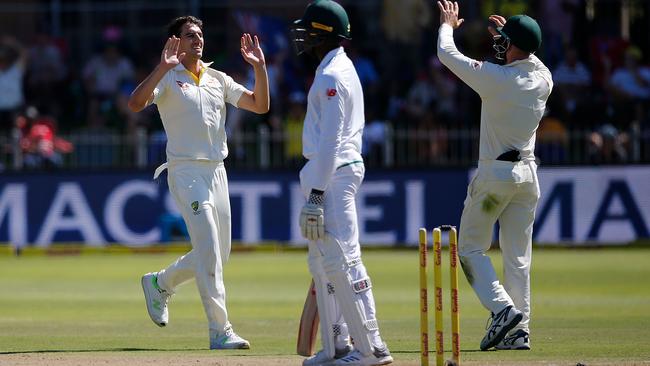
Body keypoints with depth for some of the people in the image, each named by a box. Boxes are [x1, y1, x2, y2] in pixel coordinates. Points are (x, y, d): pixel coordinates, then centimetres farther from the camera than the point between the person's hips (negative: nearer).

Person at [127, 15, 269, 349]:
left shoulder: (218, 80, 14)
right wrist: (163, 68, -28)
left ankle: (159, 283, 32)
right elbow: (136, 103, -21)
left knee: (218, 255, 11)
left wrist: (259, 67, -3)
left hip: (217, 172, 7)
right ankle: (220, 331, -13)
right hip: (186, 173, -7)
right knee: (210, 251, -14)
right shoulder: (167, 78, -3)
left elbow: (260, 105, 8)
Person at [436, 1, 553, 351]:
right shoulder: (544, 80, -1)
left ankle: (502, 307, -14)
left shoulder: (496, 77, -17)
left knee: (470, 247, 5)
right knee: (518, 256, 9)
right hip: (528, 173, 6)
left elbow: (447, 54, -4)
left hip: (495, 173, -6)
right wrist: (506, 37, 31)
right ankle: (519, 330, 5)